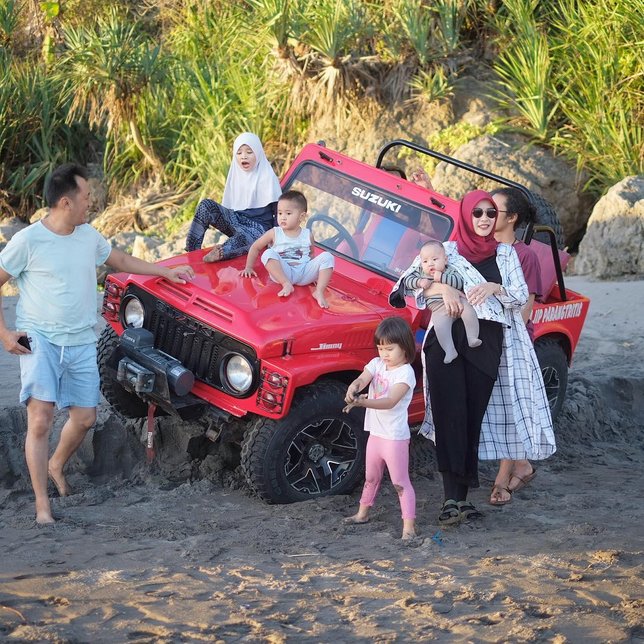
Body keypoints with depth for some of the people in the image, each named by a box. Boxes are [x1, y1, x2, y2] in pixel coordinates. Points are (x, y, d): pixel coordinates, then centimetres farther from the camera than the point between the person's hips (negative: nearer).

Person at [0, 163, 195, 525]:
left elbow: (120, 260, 26)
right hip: (39, 339, -6)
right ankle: (42, 505, -11)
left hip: (81, 343, 6)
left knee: (85, 419, 6)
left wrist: (166, 272, 28)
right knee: (40, 420, -14)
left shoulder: (89, 236, 8)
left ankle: (56, 466, 36)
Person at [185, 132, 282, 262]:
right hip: (236, 219, 6)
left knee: (242, 237, -44)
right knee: (206, 205, -18)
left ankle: (221, 251, -75)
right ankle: (192, 251, -25)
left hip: (259, 226, -6)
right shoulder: (236, 175, 14)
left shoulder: (267, 177, -3)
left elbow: (277, 209, -5)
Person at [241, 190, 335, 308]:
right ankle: (287, 285, -34)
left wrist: (317, 273, 10)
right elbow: (255, 247, 14)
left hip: (305, 273, 2)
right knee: (268, 254, -27)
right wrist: (249, 268, 12)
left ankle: (319, 292, -28)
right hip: (282, 273, -2)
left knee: (327, 257, -18)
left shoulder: (308, 235, 11)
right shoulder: (274, 233, 6)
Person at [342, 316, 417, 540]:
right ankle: (362, 513, 39)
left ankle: (409, 526, -7)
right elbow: (361, 380, -12)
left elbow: (390, 401, -27)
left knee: (400, 482, -7)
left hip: (395, 437, -7)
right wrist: (353, 389, -36)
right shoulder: (376, 364, 5)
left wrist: (363, 402, -41)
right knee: (371, 477, 23)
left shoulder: (405, 373, -15)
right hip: (375, 433, 7)